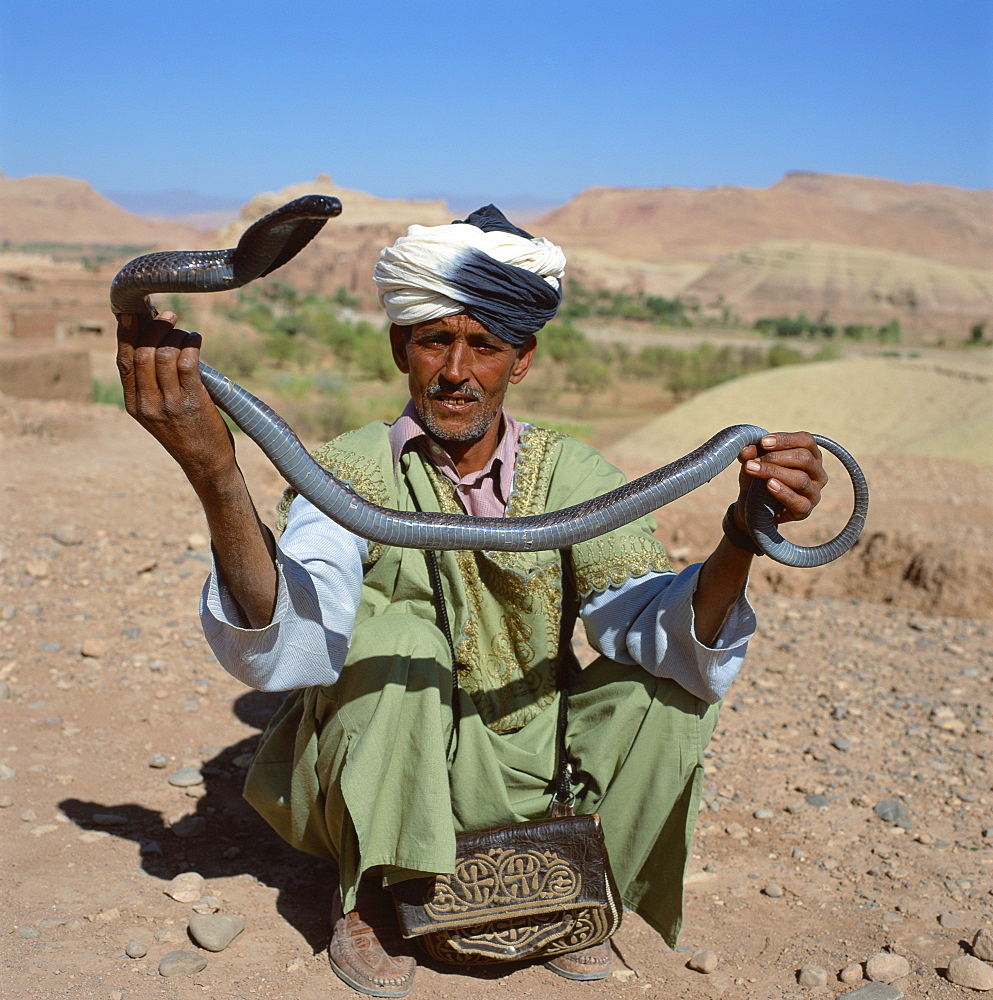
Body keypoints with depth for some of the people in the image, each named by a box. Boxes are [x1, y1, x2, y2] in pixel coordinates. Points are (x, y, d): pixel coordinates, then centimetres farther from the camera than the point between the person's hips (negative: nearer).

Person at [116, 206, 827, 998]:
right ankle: (370, 891, -6)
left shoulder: (572, 476, -7)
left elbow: (660, 633, -20)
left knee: (668, 685, -19)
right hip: (382, 793, -2)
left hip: (524, 776, 3)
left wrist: (742, 537, -40)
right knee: (394, 631, -28)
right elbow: (286, 650, -32)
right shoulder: (355, 474, -14)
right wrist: (216, 477, -47)